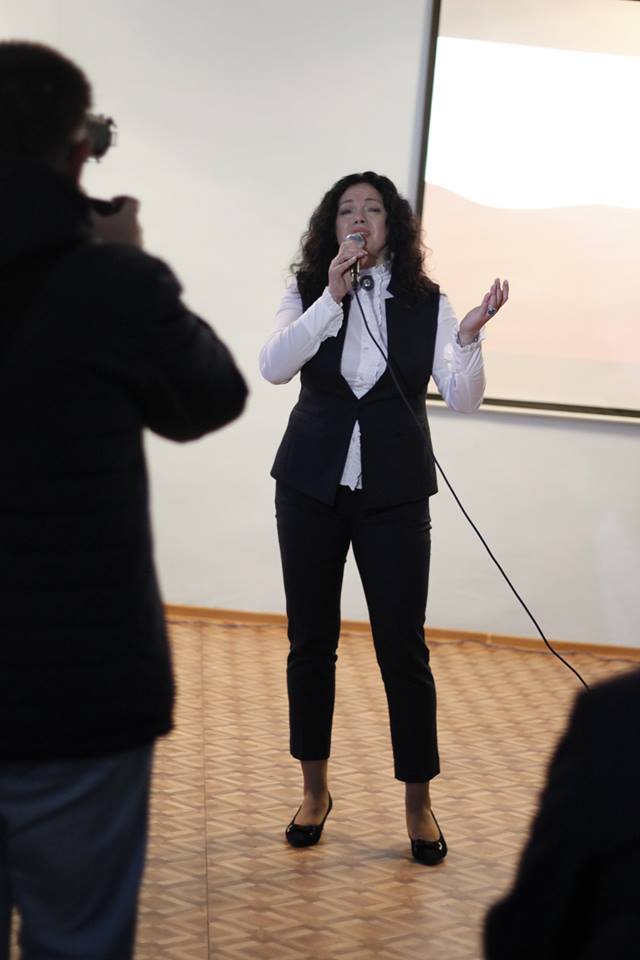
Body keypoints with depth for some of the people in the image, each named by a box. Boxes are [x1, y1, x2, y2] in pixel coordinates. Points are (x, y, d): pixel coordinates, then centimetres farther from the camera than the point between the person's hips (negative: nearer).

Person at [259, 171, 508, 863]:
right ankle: (315, 789, 24)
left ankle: (418, 804, 12)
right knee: (310, 641, 9)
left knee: (404, 648, -1)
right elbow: (273, 367, -16)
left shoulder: (427, 305, 0)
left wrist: (470, 336, -24)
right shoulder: (308, 294, 1)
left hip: (394, 494, -1)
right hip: (312, 487, 1)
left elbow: (463, 399, -6)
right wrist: (331, 297, -23)